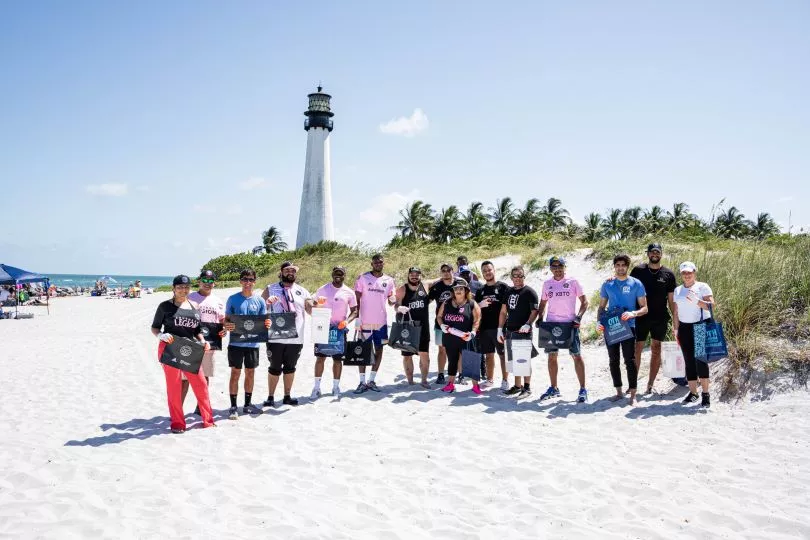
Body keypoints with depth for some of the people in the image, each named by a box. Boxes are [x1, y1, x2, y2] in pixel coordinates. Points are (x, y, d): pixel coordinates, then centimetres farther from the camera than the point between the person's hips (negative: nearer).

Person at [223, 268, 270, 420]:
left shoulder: (259, 300, 4)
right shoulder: (233, 299, -1)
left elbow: (263, 321, 9)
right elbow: (226, 319, 2)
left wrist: (267, 324, -14)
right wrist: (227, 326, -21)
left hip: (253, 343, 3)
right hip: (236, 343, -3)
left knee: (250, 373, 11)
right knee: (235, 373, 1)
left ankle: (247, 404, 24)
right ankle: (233, 406, 9)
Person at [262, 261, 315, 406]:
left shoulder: (302, 291, 10)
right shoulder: (271, 289, 4)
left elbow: (312, 311, 7)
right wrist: (267, 302, -21)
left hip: (296, 338, 3)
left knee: (290, 367, 13)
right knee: (275, 368, 4)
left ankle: (287, 396, 24)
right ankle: (270, 397, 16)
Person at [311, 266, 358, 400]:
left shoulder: (349, 293, 4)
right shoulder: (322, 290, 5)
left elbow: (354, 311, 6)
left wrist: (347, 321, -12)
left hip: (340, 329, 0)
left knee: (338, 358, 6)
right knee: (320, 357, -1)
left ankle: (336, 386, 18)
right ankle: (317, 387, 6)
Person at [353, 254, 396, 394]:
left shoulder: (389, 280, 6)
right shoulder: (363, 278, -1)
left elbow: (391, 301, 9)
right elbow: (356, 299, -3)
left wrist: (393, 299, -15)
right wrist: (357, 317, -11)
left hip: (381, 321, 3)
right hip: (365, 321, -3)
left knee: (379, 349, 7)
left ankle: (372, 380, 16)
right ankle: (362, 382, 6)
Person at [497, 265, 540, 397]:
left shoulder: (530, 292, -4)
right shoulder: (509, 291, 15)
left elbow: (535, 311, -11)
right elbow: (503, 312, 17)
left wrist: (527, 324, -26)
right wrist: (500, 329, 12)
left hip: (524, 332, -6)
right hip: (510, 331, 6)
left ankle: (527, 387, 4)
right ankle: (517, 386, 21)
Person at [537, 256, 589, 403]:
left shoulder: (572, 282, 0)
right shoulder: (547, 284, 10)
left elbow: (584, 301, 1)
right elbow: (543, 303, 19)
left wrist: (578, 317, -12)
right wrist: (540, 318, 4)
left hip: (570, 324, -4)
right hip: (551, 324, 4)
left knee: (577, 356, -4)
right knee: (551, 356, 8)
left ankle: (583, 389, 2)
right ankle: (554, 388, 20)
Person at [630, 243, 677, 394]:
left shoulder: (668, 274, 3)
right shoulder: (638, 270, 1)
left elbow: (671, 299, 5)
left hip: (660, 319, 1)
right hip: (641, 317, -1)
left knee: (656, 350, 7)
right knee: (636, 349, 0)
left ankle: (650, 385, 16)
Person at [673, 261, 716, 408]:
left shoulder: (702, 287, 0)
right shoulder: (678, 290, 14)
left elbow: (712, 305, -8)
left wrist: (697, 301, -22)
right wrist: (676, 329, 9)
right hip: (685, 328, 4)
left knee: (700, 359, -9)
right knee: (689, 361, 4)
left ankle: (705, 393, -3)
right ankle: (693, 392, 11)